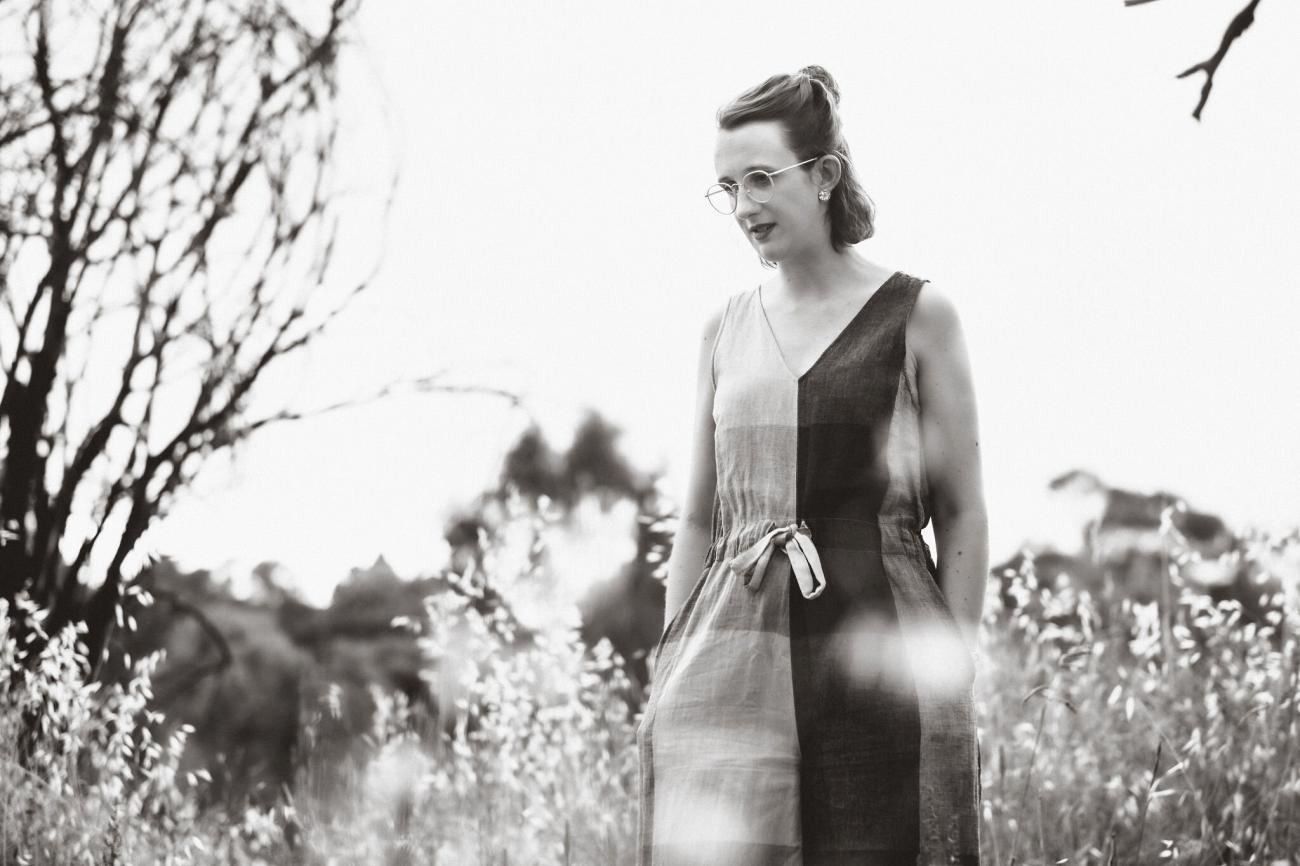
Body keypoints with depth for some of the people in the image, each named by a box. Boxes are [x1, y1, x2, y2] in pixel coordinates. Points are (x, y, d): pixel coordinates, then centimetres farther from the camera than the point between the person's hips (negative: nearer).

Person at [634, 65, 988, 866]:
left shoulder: (917, 317, 2)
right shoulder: (726, 329, 14)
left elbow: (963, 513, 1)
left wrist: (955, 678, -5)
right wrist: (666, 670, 12)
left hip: (874, 642, -3)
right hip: (732, 646, 3)